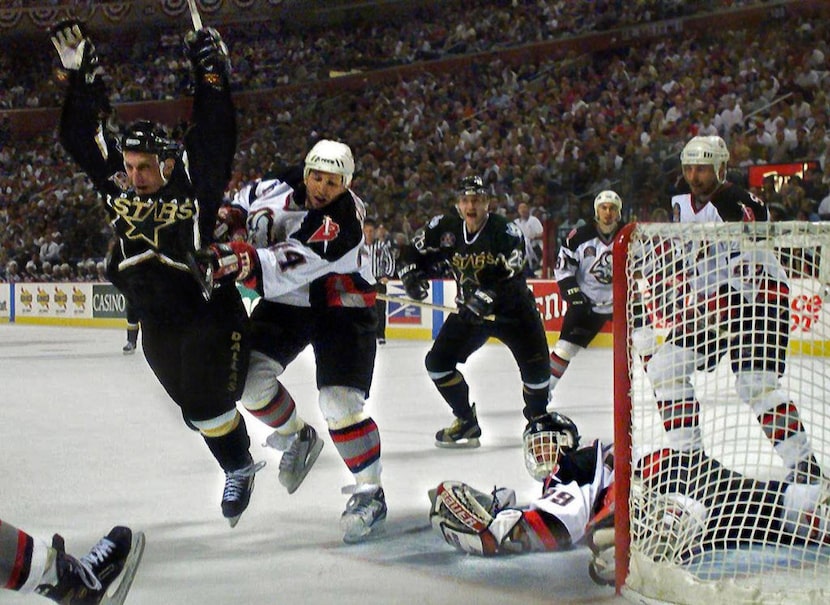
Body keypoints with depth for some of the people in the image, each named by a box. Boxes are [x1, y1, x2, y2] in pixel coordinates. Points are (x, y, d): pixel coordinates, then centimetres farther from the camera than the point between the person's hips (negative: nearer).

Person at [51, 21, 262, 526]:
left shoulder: (194, 182, -14)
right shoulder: (117, 186, -2)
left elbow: (215, 134, -25)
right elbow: (82, 137, 0)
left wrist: (211, 71, -33)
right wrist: (83, 74, -7)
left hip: (209, 312, -5)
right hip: (158, 327, 5)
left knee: (210, 402, -5)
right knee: (194, 407, 13)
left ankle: (241, 467, 18)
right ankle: (238, 469, 30)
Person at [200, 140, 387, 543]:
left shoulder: (343, 220, -29)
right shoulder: (283, 186, -9)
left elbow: (287, 268, -40)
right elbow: (247, 201, 13)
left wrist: (241, 261, -54)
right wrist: (231, 219, -8)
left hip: (341, 308, -6)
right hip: (286, 302, 6)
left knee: (340, 404, -17)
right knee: (249, 377, -10)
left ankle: (370, 493, -1)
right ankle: (297, 438, 18)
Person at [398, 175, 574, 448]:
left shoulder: (506, 231, -22)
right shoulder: (444, 228, -9)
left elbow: (512, 278, -32)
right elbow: (413, 252, 3)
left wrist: (486, 295, -47)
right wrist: (412, 276, -16)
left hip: (513, 308, -4)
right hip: (469, 310, 4)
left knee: (536, 366, -12)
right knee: (438, 361, -7)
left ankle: (538, 418, 18)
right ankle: (466, 422, 9)